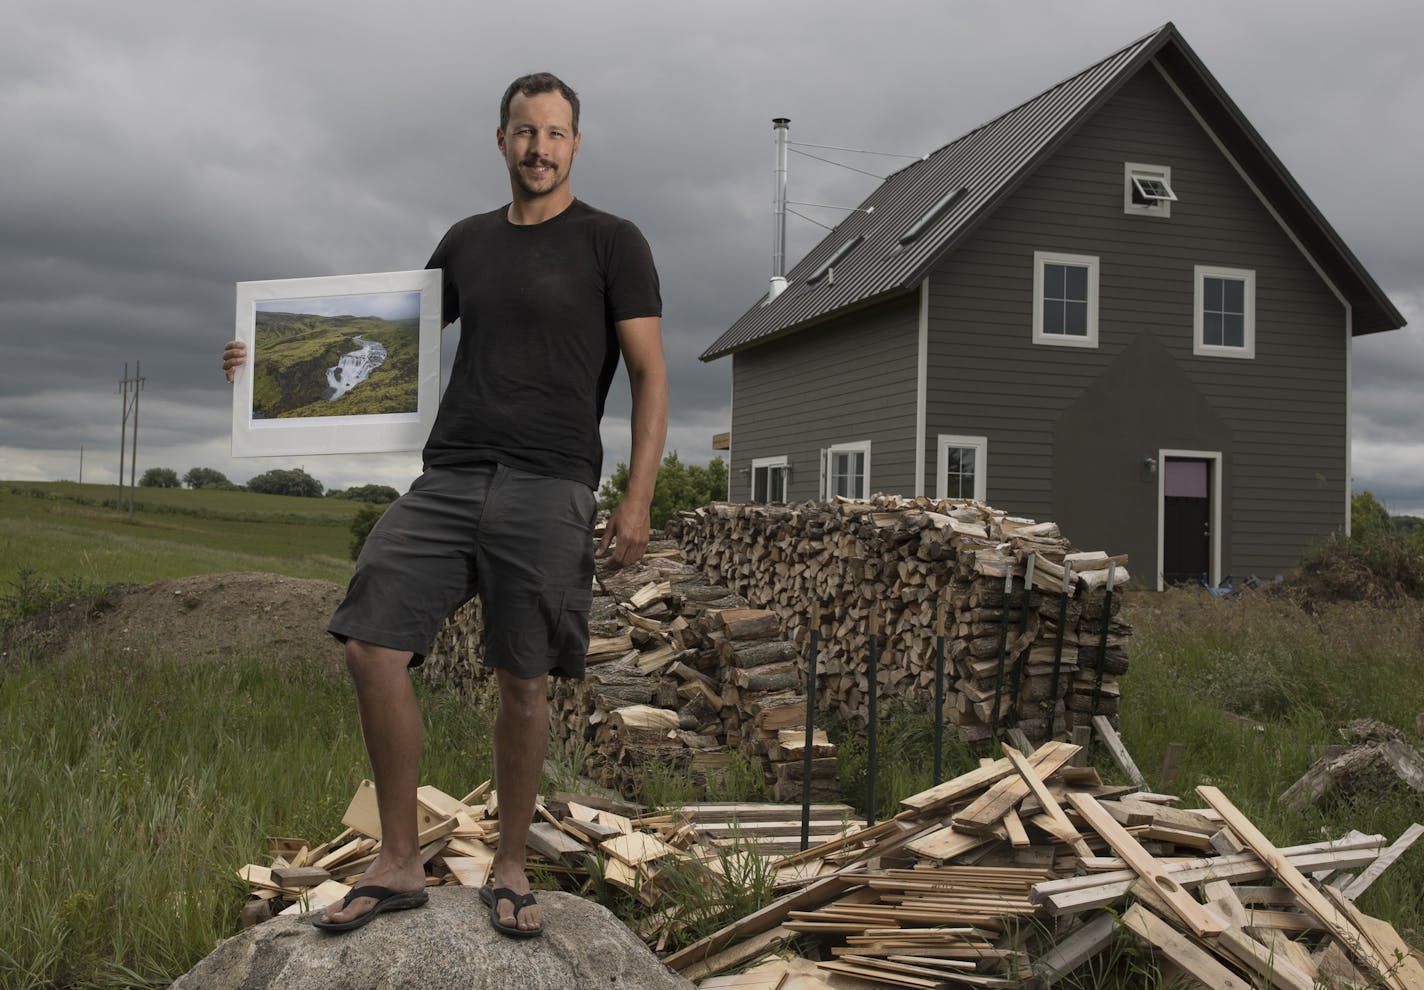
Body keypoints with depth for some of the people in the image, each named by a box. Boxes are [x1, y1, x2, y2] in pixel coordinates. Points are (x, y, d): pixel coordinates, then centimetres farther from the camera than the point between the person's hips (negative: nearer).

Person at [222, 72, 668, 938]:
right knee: (373, 648, -6)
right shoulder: (468, 242, 17)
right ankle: (399, 865, 6)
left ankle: (510, 871, 16)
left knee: (525, 683, -2)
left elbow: (651, 376, -1)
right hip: (449, 477, 4)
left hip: (548, 489, -4)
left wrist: (638, 501, -11)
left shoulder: (611, 243, 3)